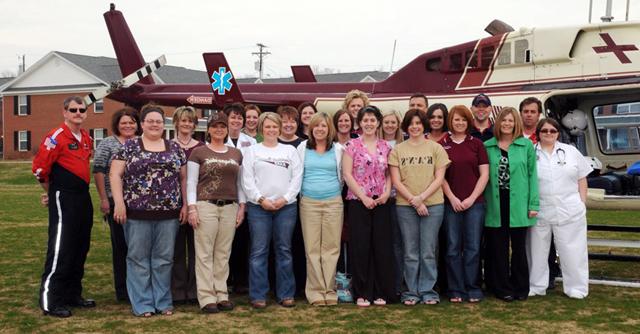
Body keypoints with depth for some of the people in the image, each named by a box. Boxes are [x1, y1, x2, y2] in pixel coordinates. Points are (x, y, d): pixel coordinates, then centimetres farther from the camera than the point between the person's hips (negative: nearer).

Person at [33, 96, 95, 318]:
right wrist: (52, 191, 3)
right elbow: (39, 168, -12)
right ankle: (50, 301, -2)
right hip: (63, 199, -8)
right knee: (60, 250, -8)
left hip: (83, 197, 8)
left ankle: (73, 295, 23)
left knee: (80, 249, 13)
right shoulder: (56, 137, -12)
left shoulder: (87, 138, 12)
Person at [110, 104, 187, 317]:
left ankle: (163, 302, 18)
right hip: (137, 212, -2)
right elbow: (115, 174, -1)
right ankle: (142, 304, 12)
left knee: (164, 259, 8)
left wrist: (185, 204, 5)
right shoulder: (129, 146, 3)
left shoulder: (175, 148, 11)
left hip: (168, 213, 2)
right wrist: (119, 202, -10)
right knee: (138, 258, 4)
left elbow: (184, 177, 13)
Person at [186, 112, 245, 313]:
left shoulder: (236, 154, 14)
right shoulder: (198, 153, 3)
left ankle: (222, 295, 14)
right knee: (205, 253, -3)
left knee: (223, 253, 7)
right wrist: (192, 208, -10)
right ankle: (207, 298, 1)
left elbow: (240, 183, 16)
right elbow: (191, 182, -1)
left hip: (230, 207, 3)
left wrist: (242, 206, 7)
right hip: (206, 206, -3)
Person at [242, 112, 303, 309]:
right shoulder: (252, 151, 9)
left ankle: (286, 294, 12)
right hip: (258, 206, -1)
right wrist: (261, 199, -10)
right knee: (259, 251, -1)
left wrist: (285, 198, -8)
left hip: (286, 206, 1)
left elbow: (297, 177, 4)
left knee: (284, 250, 5)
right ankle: (258, 296, 5)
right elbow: (247, 180, 1)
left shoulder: (290, 151, 13)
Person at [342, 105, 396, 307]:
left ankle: (380, 292, 13)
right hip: (358, 202, -3)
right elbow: (347, 174, -5)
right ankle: (362, 293, 8)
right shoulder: (352, 145, 0)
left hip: (381, 202, 3)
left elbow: (389, 174, 12)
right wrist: (363, 197, -12)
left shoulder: (385, 147, 10)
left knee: (382, 246, 3)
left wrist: (387, 192, -6)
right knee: (360, 247, 0)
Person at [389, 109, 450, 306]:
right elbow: (396, 181, 1)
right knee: (410, 252, 5)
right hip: (405, 206, 1)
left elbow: (439, 178, 0)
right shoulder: (397, 150, 7)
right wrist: (414, 201, -9)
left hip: (433, 204, -1)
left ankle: (428, 291, 11)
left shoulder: (436, 148, 5)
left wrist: (421, 197, -12)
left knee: (429, 251, 2)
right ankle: (411, 292, 12)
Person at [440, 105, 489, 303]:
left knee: (473, 247, 2)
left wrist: (472, 198, -5)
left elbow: (484, 174, 3)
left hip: (474, 202, 0)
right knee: (453, 248, 2)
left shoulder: (476, 144, 7)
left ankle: (473, 289, 10)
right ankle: (456, 290, 9)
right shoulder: (442, 145, 5)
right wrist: (452, 198, -6)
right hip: (451, 203, 0)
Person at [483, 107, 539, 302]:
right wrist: (483, 202, -4)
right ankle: (503, 288, 16)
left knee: (519, 247, 9)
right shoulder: (488, 146, 5)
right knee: (499, 248, 6)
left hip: (518, 204, -1)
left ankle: (520, 288, 20)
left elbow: (532, 174, 1)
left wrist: (533, 204, -4)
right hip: (496, 204, 1)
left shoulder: (526, 145, 3)